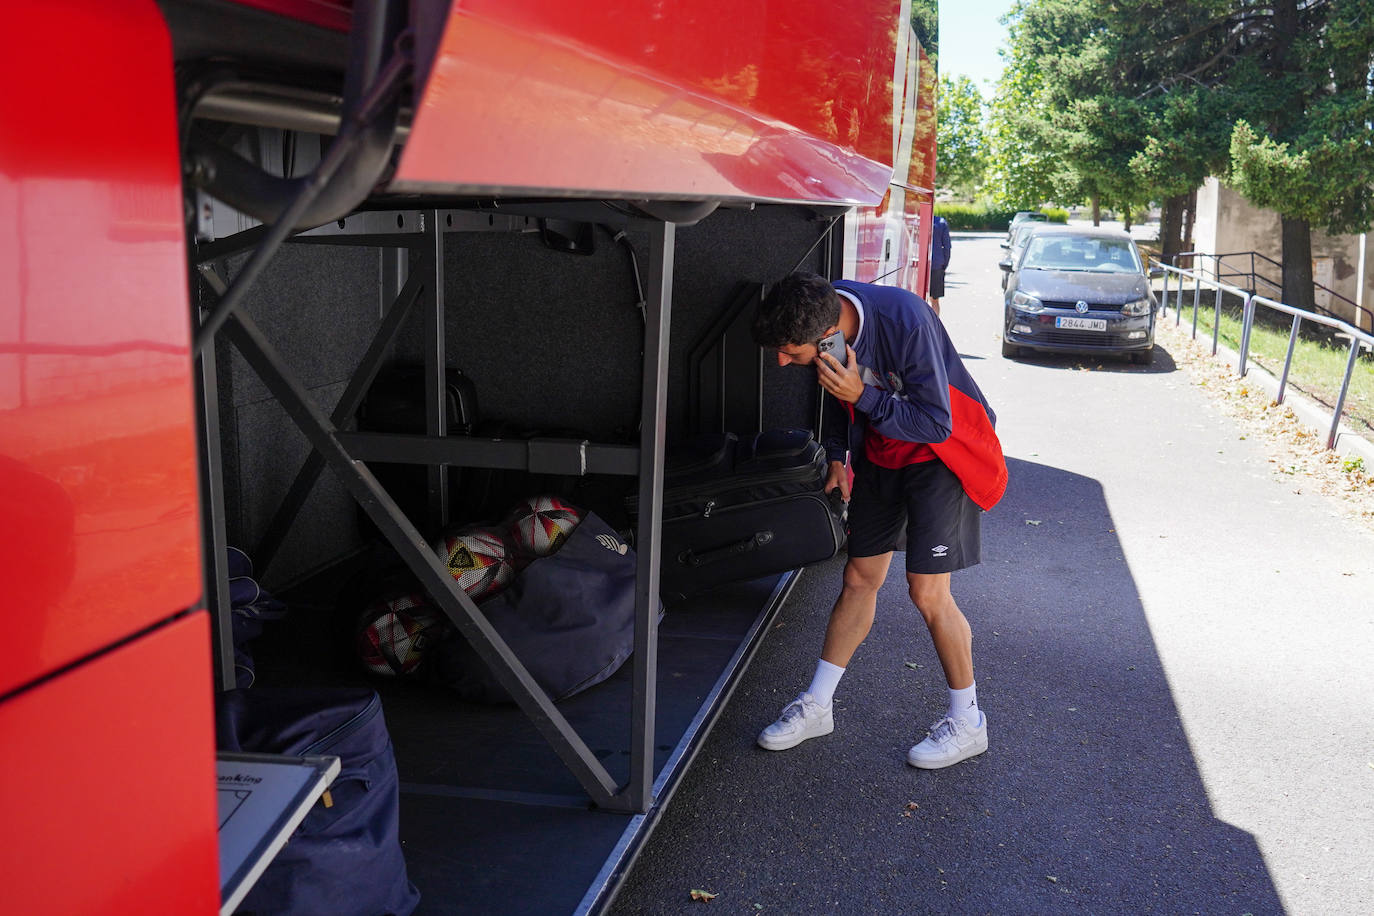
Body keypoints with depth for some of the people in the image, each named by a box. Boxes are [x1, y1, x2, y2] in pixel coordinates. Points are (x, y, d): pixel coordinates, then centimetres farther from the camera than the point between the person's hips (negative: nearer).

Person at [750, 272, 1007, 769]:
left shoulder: (906, 321, -34)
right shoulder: (819, 317, -12)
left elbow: (935, 422, -26)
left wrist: (862, 398, -33)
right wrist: (837, 455, 9)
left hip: (941, 453, -6)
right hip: (880, 452, 6)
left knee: (926, 591, -9)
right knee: (859, 578, 9)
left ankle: (968, 723, 11)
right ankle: (816, 707, 21)